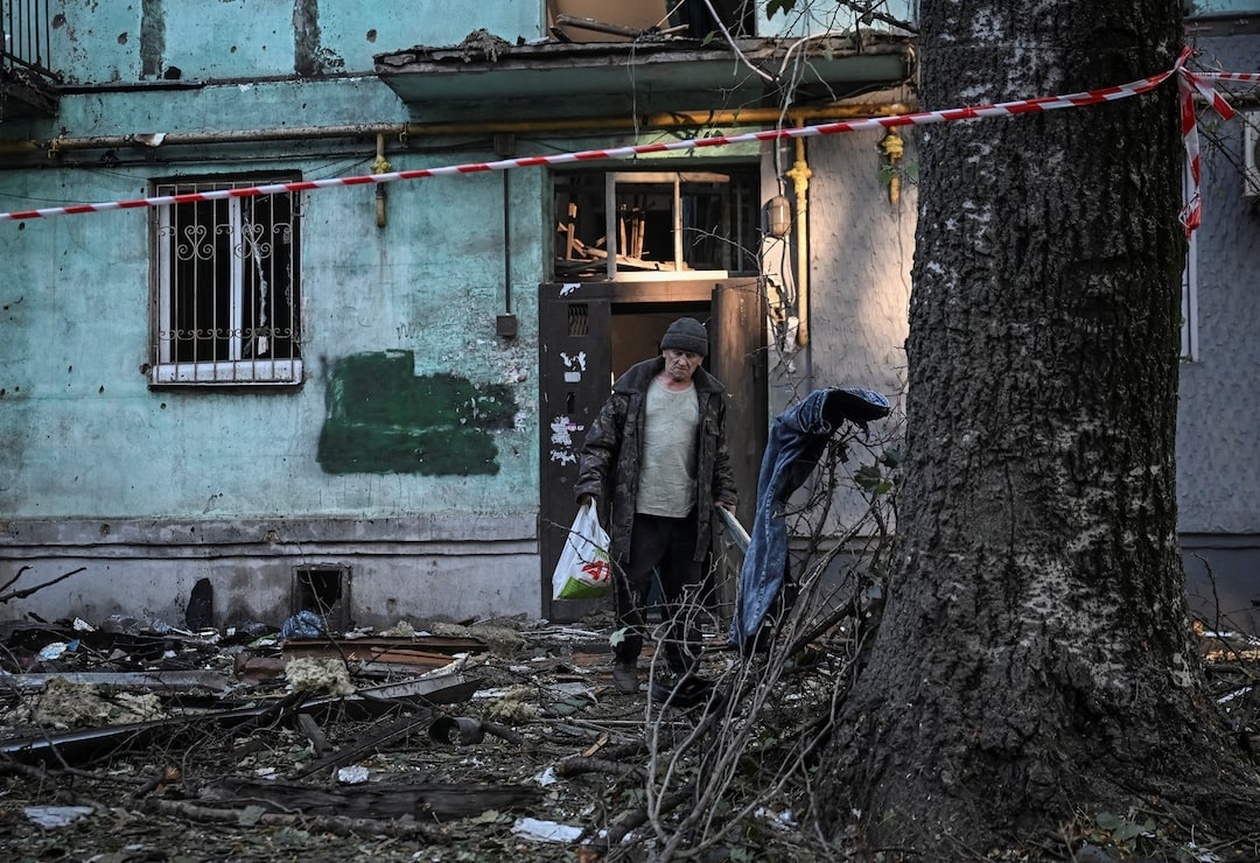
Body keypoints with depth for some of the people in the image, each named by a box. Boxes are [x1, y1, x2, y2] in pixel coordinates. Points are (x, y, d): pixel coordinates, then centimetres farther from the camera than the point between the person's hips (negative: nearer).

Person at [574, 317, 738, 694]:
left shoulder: (710, 396, 10)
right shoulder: (632, 388, 1)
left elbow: (719, 455, 19)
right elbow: (599, 442, 2)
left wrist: (725, 495, 10)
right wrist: (590, 486, -9)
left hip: (687, 517, 3)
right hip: (638, 513, -2)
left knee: (684, 596, 10)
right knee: (631, 591, 1)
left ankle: (683, 666, 23)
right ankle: (625, 662, 17)